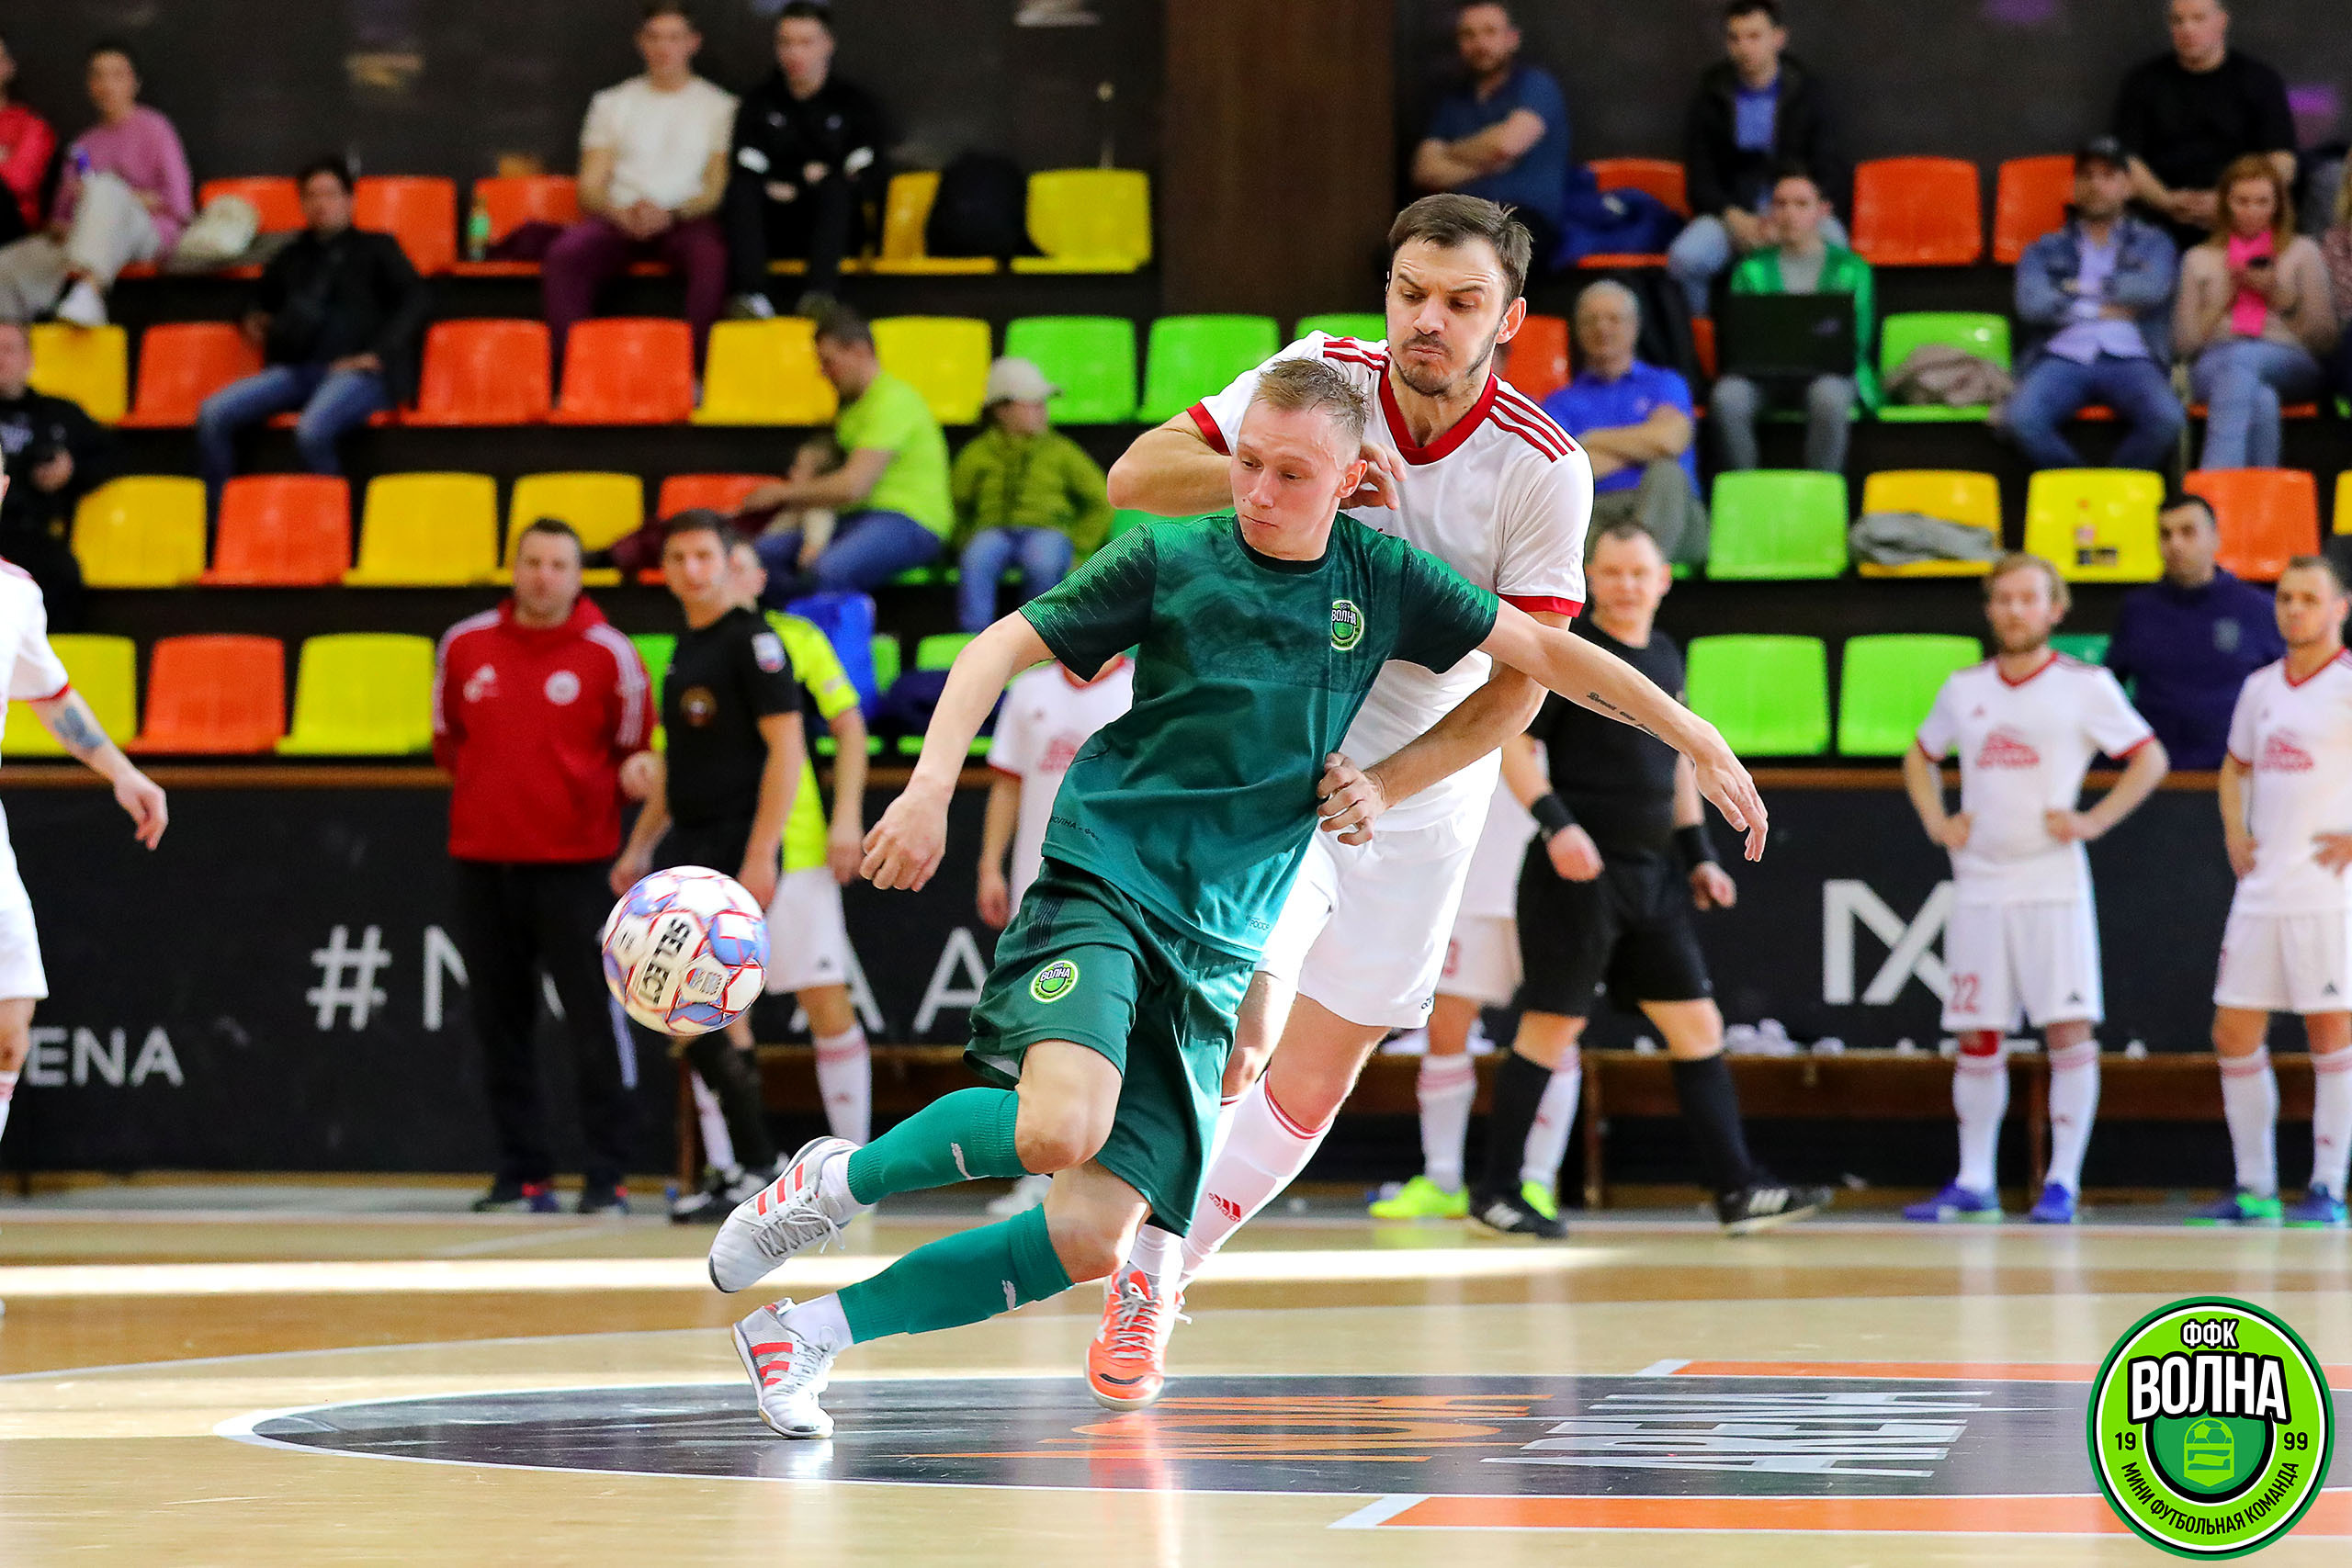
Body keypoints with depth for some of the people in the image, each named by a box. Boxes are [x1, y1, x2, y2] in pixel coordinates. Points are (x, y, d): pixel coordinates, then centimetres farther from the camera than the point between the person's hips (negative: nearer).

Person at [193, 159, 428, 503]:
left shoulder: (375, 249, 17)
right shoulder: (292, 258, 29)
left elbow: (414, 298, 2)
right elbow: (262, 303, 43)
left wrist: (377, 354, -11)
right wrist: (254, 323, 17)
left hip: (357, 372, -5)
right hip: (296, 370, 5)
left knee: (312, 430, -37)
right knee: (213, 414, -18)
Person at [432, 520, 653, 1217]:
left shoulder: (609, 654, -3)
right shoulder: (465, 645, 6)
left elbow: (633, 753, 6)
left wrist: (587, 799, -7)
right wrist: (493, 792, 12)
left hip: (574, 864, -3)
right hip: (482, 859, 3)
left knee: (596, 1019, -6)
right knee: (500, 1023, 6)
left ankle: (608, 1176, 0)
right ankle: (524, 1173, 13)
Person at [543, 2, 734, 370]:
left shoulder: (719, 105, 14)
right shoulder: (612, 103, 20)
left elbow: (719, 188, 4)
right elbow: (591, 185, 13)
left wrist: (671, 214, -15)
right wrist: (621, 214, -11)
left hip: (688, 220, -2)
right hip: (616, 220, 2)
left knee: (712, 256, -38)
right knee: (564, 254, -32)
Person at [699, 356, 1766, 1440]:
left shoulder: (1383, 582, 6)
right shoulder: (1170, 560, -2)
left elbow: (1549, 650, 15)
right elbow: (998, 649, 0)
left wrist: (1696, 739, 11)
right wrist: (932, 785, -14)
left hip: (1216, 952, 4)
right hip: (1102, 886, -4)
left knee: (1092, 1236, -7)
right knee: (1060, 1127, -33)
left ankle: (812, 1330, 5)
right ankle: (838, 1180, -7)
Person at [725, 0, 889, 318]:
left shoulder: (854, 102, 11)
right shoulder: (759, 103, 14)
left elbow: (871, 180, 4)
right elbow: (744, 173, 5)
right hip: (772, 228, 1)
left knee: (834, 187, -33)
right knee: (740, 189, -27)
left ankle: (821, 293, -53)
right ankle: (752, 295, -47)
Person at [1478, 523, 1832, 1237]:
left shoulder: (1664, 655, 14)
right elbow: (1511, 742, -10)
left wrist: (1698, 855, 18)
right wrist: (1555, 823, -21)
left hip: (1653, 876, 7)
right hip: (1579, 875, -7)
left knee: (1698, 1027, 2)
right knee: (1552, 1026, -3)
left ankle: (1738, 1190, 2)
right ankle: (1496, 1193, 7)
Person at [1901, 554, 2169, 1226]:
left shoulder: (2084, 685, -1)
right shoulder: (1965, 689, 10)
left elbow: (2150, 759, 1)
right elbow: (1920, 757, 25)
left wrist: (2093, 822, -8)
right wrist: (1936, 823, 10)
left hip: (2052, 880, -4)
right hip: (1978, 881, 4)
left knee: (2070, 1030, -8)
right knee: (1976, 1036, 5)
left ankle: (2062, 1183, -3)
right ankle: (1974, 1183, 13)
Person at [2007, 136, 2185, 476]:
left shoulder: (2152, 242, 22)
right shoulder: (2045, 250, 23)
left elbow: (2152, 289, -1)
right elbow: (2032, 304, 2)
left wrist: (2084, 288, 5)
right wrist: (2100, 310, 1)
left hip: (2130, 360, 0)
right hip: (2062, 358, 0)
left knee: (2167, 420, -34)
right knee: (2022, 418, -34)